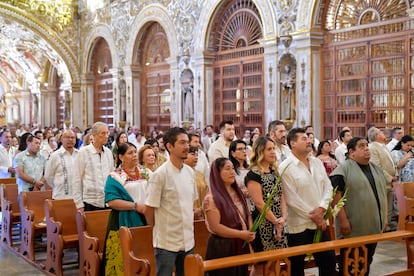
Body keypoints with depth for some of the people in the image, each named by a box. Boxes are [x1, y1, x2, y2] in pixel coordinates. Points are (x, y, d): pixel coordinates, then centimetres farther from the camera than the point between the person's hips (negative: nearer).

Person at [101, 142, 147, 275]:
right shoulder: (115, 177, -4)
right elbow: (111, 201, -14)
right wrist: (135, 206, -19)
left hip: (144, 221, 4)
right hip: (124, 223, -4)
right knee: (123, 259, -2)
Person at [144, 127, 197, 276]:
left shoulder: (190, 172, 5)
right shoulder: (160, 174, -14)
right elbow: (149, 209, -10)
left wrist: (189, 224, 12)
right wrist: (159, 229, 1)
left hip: (188, 240, 6)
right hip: (166, 242, -6)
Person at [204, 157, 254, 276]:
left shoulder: (238, 193, 9)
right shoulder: (211, 198, -15)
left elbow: (247, 214, 15)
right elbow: (215, 227, -20)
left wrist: (250, 232, -4)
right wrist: (241, 234, -19)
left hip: (242, 245, 7)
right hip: (222, 247, -7)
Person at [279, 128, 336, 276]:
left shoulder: (317, 162, 8)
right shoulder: (285, 167, -13)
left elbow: (328, 187, 6)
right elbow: (291, 199, -16)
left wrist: (321, 208, -11)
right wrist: (313, 216, -12)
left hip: (320, 222, 6)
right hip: (299, 225, -6)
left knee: (329, 261, 12)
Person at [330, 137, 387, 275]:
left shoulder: (376, 169, 12)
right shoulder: (343, 169, -10)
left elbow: (382, 193, 19)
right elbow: (336, 195, -16)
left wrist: (384, 219, 14)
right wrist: (343, 220, -20)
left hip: (373, 227, 7)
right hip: (353, 229, -6)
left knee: (366, 263, 15)